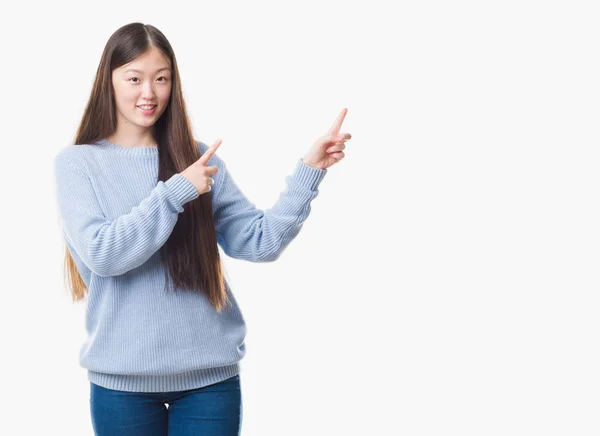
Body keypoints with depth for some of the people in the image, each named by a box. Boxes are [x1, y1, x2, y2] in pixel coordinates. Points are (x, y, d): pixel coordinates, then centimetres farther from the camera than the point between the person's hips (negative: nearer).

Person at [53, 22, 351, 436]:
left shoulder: (200, 159, 5)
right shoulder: (77, 162, -1)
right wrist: (175, 191, -19)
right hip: (123, 376, -1)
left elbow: (260, 242, 0)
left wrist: (308, 171, -9)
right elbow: (101, 253, -14)